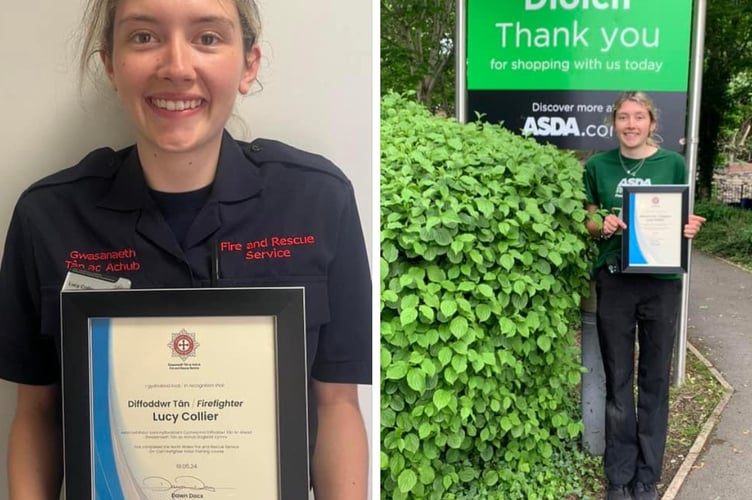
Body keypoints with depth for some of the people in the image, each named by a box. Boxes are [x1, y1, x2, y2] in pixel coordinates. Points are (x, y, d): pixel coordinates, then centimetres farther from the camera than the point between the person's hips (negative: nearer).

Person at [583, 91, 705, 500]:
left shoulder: (673, 164, 2)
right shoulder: (597, 166, 3)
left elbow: (682, 220, 8)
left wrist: (689, 228, -14)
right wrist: (602, 225, -13)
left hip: (661, 282, 0)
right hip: (614, 279, 0)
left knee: (655, 379, 7)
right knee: (617, 381, 6)